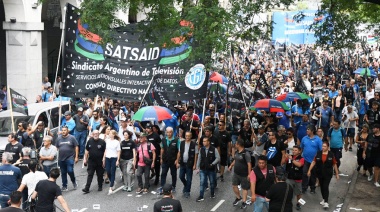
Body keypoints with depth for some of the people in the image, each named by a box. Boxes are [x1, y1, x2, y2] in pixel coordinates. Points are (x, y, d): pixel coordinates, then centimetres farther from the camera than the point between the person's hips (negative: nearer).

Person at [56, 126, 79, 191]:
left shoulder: (72, 138, -2)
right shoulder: (59, 138, 7)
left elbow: (76, 147, -2)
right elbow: (56, 148, 11)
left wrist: (76, 157, -6)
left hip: (70, 158, -3)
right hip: (61, 159, 3)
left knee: (70, 171, -13)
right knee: (63, 173, 9)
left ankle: (74, 181, 14)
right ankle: (64, 186, 20)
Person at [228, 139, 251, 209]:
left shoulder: (246, 153, -23)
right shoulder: (236, 152, 2)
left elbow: (249, 164, -23)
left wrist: (249, 174, -23)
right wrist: (231, 165, 16)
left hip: (244, 174, -7)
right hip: (236, 173, 7)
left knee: (244, 188, 7)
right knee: (234, 186, 13)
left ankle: (244, 202, 19)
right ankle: (238, 198, 35)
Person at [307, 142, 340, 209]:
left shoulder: (331, 154, -5)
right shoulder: (318, 153, -1)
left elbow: (334, 164, 2)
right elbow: (313, 162, 1)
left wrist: (337, 173, 4)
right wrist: (309, 170, -2)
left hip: (328, 174, -3)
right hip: (319, 173, 3)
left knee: (325, 187, -7)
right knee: (321, 187, 13)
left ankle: (326, 202, -6)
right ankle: (324, 199, 29)